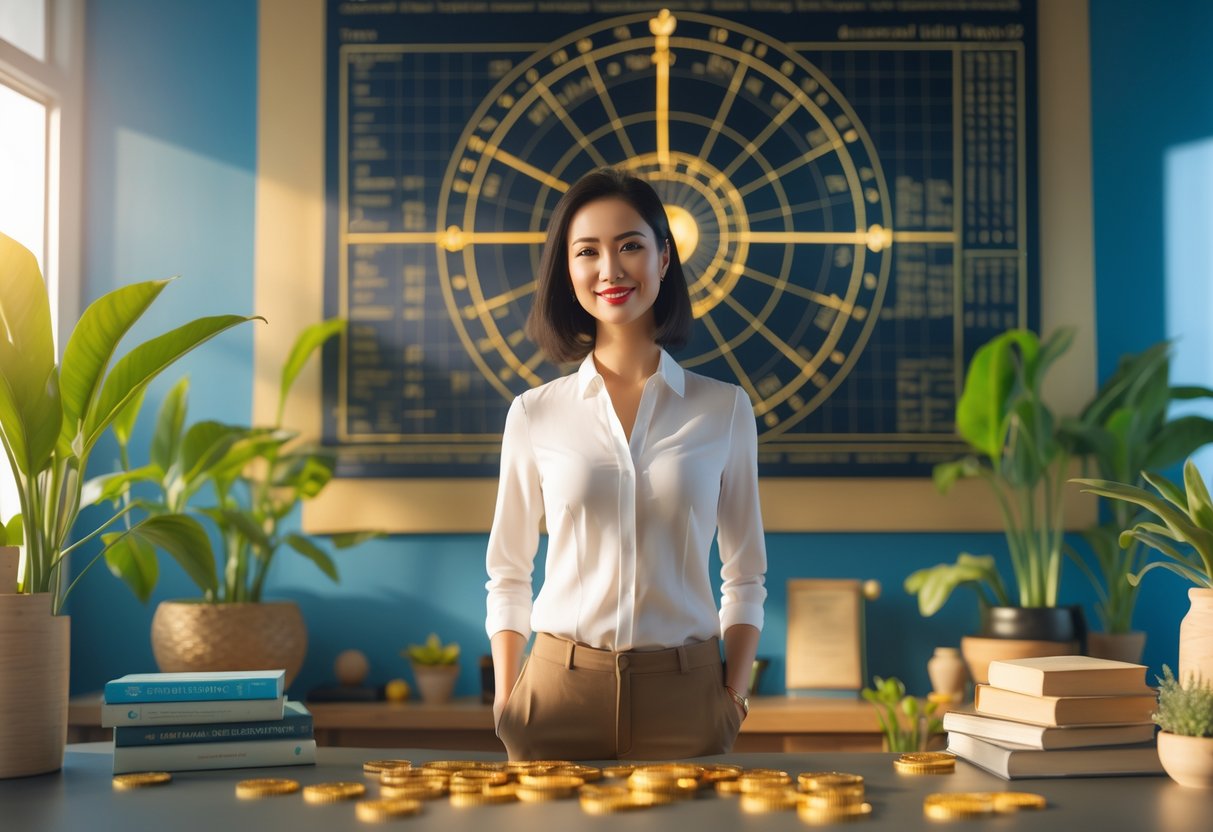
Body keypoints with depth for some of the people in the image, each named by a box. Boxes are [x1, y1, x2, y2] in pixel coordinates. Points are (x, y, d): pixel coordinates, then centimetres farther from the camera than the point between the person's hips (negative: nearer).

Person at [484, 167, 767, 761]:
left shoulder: (724, 410, 3)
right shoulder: (535, 414, 2)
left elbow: (745, 575, 9)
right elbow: (507, 574, 9)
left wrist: (736, 690, -1)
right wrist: (505, 696, 0)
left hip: (684, 696, 0)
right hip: (560, 690, 0)